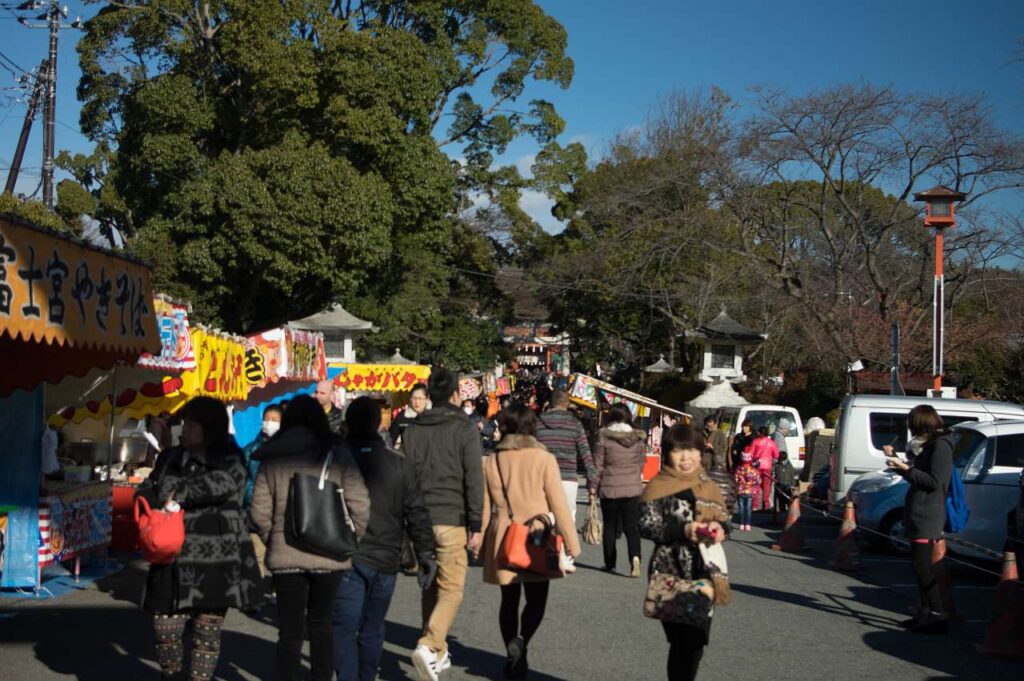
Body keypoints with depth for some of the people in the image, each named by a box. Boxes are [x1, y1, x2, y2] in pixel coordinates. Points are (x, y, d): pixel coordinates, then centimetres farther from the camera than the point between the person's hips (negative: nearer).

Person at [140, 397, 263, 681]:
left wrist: (177, 496, -17)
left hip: (216, 562, -3)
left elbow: (219, 484, -20)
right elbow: (145, 492, 12)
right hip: (173, 561, 4)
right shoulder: (170, 458, 14)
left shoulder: (230, 462, 0)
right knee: (165, 629, 1)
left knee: (207, 634, 3)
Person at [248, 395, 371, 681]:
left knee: (290, 630, 7)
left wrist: (274, 539, 12)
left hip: (285, 556, 0)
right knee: (320, 624, 18)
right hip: (328, 555, 0)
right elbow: (359, 505, -9)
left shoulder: (271, 459, 1)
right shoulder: (337, 455, -4)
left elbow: (259, 511, -3)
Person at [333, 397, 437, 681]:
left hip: (347, 561, -3)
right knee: (372, 628, 15)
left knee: (344, 628, -2)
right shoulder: (398, 464, 2)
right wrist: (426, 554, 8)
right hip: (385, 561, 3)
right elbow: (417, 513, 2)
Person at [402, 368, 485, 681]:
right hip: (452, 519, -4)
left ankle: (438, 653, 20)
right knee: (451, 588, -2)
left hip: (420, 518, 5)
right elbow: (474, 480, -7)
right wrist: (476, 525, -4)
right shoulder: (465, 429, -4)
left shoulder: (413, 429, 8)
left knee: (430, 587, 15)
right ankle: (429, 645, -21)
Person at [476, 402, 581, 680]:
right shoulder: (543, 459, -8)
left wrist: (482, 542, 18)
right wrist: (571, 543, 1)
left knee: (509, 599, 14)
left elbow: (484, 506, 8)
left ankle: (514, 659, 15)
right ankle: (520, 640, -17)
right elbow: (559, 505, -7)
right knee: (536, 599, 8)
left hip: (503, 539, 3)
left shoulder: (492, 461, 2)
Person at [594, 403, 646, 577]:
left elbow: (598, 465, -5)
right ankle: (635, 557, -19)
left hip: (609, 487, -2)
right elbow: (641, 463, 10)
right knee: (632, 526, 3)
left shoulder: (604, 436, -8)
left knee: (610, 526, 11)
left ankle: (610, 563, 17)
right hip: (633, 487, 2)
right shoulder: (638, 437, 1)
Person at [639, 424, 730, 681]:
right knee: (683, 641, -7)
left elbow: (724, 519, 17)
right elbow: (646, 525, -12)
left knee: (697, 640, 12)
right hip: (672, 575, -6)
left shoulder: (709, 487, 13)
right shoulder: (658, 487, -4)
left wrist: (720, 528, -7)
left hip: (705, 574, 6)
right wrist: (682, 530, -23)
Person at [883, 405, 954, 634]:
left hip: (927, 518, -10)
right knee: (923, 566, 11)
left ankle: (938, 615, -12)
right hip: (918, 515, 10)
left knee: (922, 566, -12)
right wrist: (895, 459, 24)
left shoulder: (941, 446, -11)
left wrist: (906, 469, -20)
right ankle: (925, 613, 15)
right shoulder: (929, 445, 18)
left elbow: (934, 482, -18)